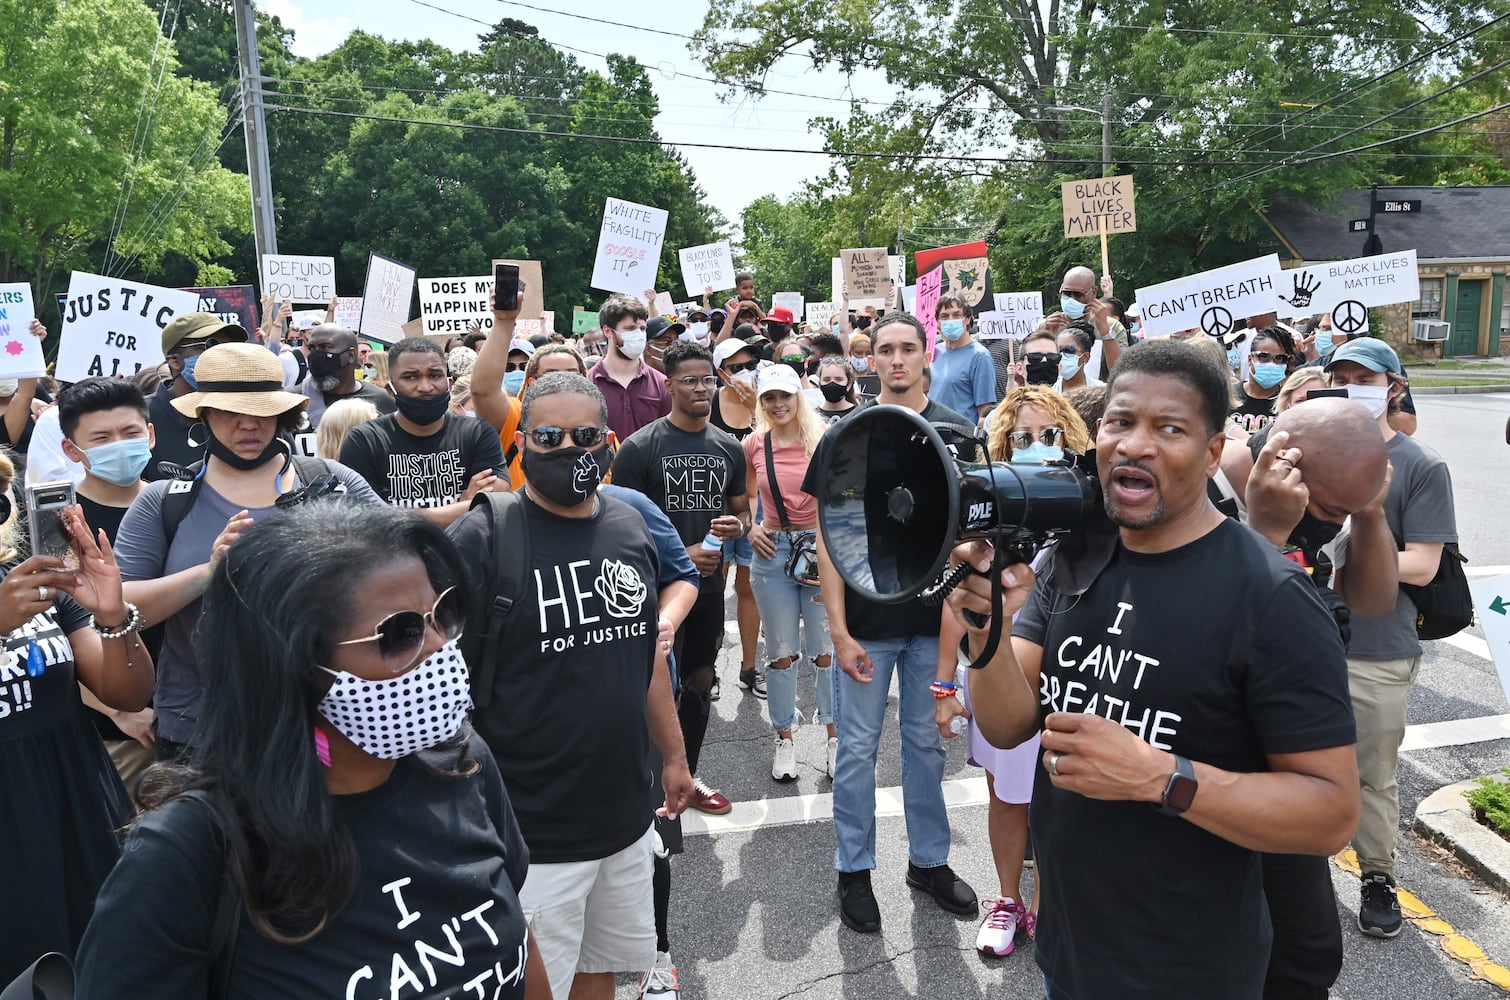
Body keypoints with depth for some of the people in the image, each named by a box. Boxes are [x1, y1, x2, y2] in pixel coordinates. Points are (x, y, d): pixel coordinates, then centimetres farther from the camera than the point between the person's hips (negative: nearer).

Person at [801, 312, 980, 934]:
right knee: (858, 748, 8)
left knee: (927, 742, 16)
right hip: (866, 623, -2)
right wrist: (838, 630, -11)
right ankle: (854, 870, 25)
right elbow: (828, 537, -6)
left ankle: (929, 859, 33)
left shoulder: (956, 432, 3)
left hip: (934, 621, 2)